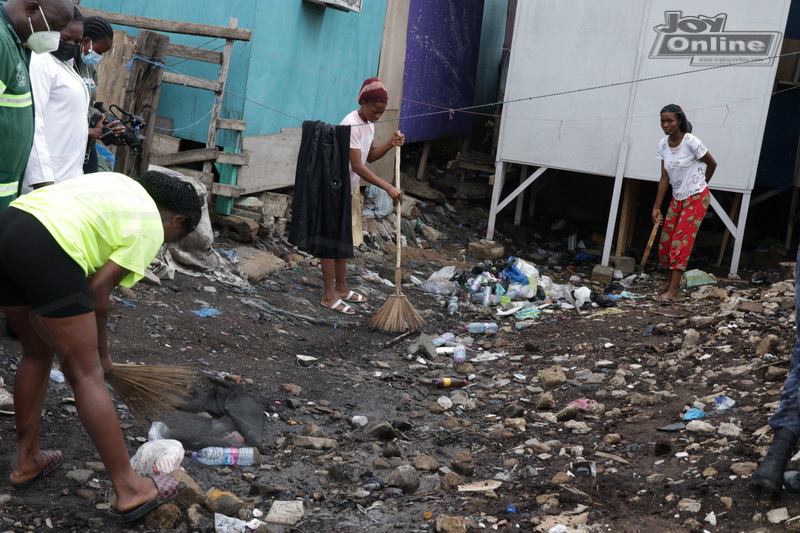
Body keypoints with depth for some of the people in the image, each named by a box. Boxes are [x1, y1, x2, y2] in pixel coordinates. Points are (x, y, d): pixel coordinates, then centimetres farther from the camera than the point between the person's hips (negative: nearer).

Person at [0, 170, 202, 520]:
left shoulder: (120, 186, 29)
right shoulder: (151, 227, 6)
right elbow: (98, 292, 0)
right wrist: (101, 354, 15)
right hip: (47, 248, -9)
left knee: (37, 354, 25)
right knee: (87, 375, -2)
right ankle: (130, 489, 6)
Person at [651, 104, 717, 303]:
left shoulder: (691, 142, -19)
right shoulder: (663, 145, -1)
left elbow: (712, 164, -5)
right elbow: (664, 178, 1)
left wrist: (699, 184, 10)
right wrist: (656, 207, -3)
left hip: (697, 198, -6)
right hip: (678, 199, 6)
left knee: (681, 242, -11)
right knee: (666, 240, 7)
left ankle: (672, 292, -11)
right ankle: (671, 281, 27)